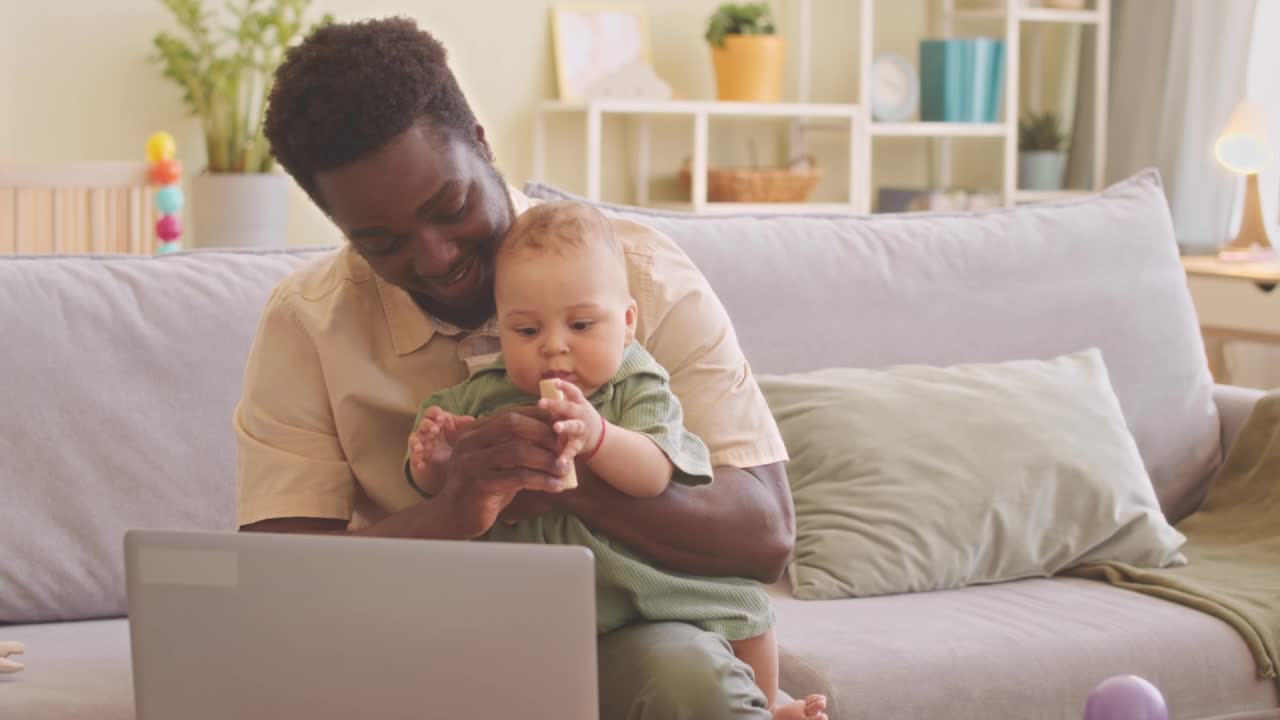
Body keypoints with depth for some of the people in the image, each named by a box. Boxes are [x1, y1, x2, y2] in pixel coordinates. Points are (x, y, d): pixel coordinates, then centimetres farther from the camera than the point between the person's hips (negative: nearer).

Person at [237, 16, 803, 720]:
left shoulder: (641, 273, -8)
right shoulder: (305, 323, -4)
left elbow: (764, 536, -12)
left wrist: (568, 480, -30)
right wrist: (446, 516, -31)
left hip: (618, 639, -1)